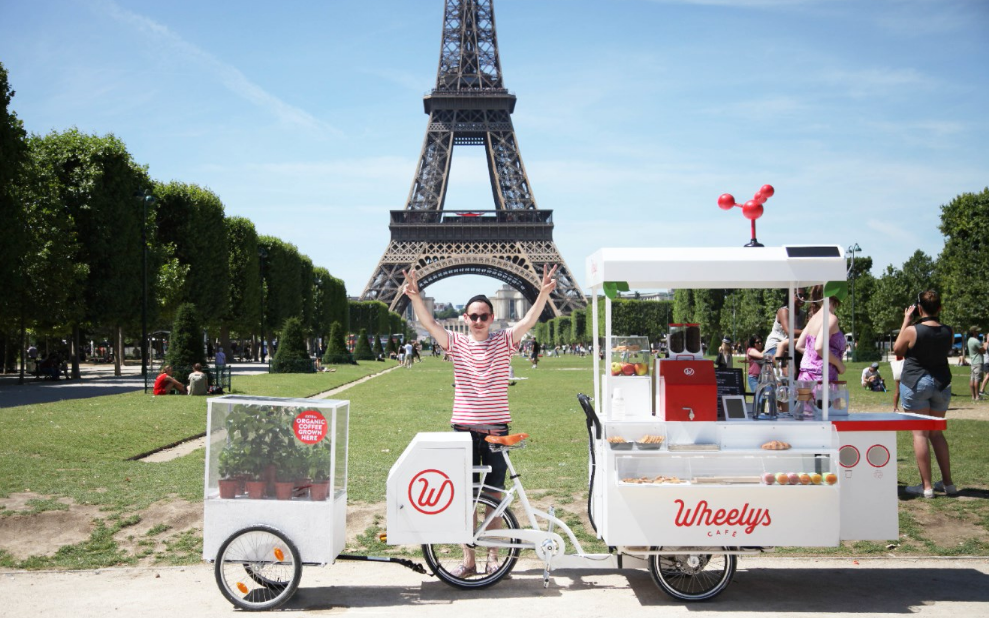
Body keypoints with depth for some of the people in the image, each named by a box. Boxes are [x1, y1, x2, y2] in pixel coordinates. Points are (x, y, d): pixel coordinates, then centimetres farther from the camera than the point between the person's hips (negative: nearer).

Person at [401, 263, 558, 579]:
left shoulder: (503, 341, 1)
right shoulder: (457, 343, 2)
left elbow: (528, 321, -12)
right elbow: (429, 323, -11)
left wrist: (544, 294, -29)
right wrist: (415, 297, -28)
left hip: (496, 430, 0)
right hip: (464, 430, 1)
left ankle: (493, 555, 21)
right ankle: (468, 559, 15)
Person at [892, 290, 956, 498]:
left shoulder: (912, 331, -16)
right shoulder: (948, 332, -2)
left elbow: (897, 350, 2)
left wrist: (906, 321, 5)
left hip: (915, 383, -5)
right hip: (942, 383, 5)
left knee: (920, 434, -1)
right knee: (937, 433, 16)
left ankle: (926, 486, -2)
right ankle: (947, 483, 19)